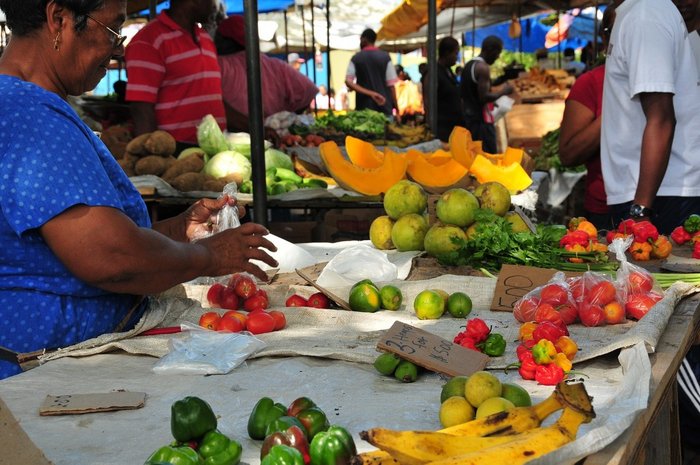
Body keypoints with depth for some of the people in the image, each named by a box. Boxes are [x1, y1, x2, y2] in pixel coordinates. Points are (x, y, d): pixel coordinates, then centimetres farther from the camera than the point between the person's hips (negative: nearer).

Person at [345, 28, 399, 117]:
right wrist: (396, 107, 3)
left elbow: (348, 82, -8)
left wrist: (369, 93, -12)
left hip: (364, 107, 1)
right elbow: (391, 84, -2)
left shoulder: (356, 58, 4)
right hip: (384, 106, 0)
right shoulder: (385, 57, 1)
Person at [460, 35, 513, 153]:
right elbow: (484, 97, -23)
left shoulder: (469, 65, 13)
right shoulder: (483, 67, -16)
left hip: (469, 117, 10)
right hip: (481, 119, -10)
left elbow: (462, 92, 20)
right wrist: (503, 91, -9)